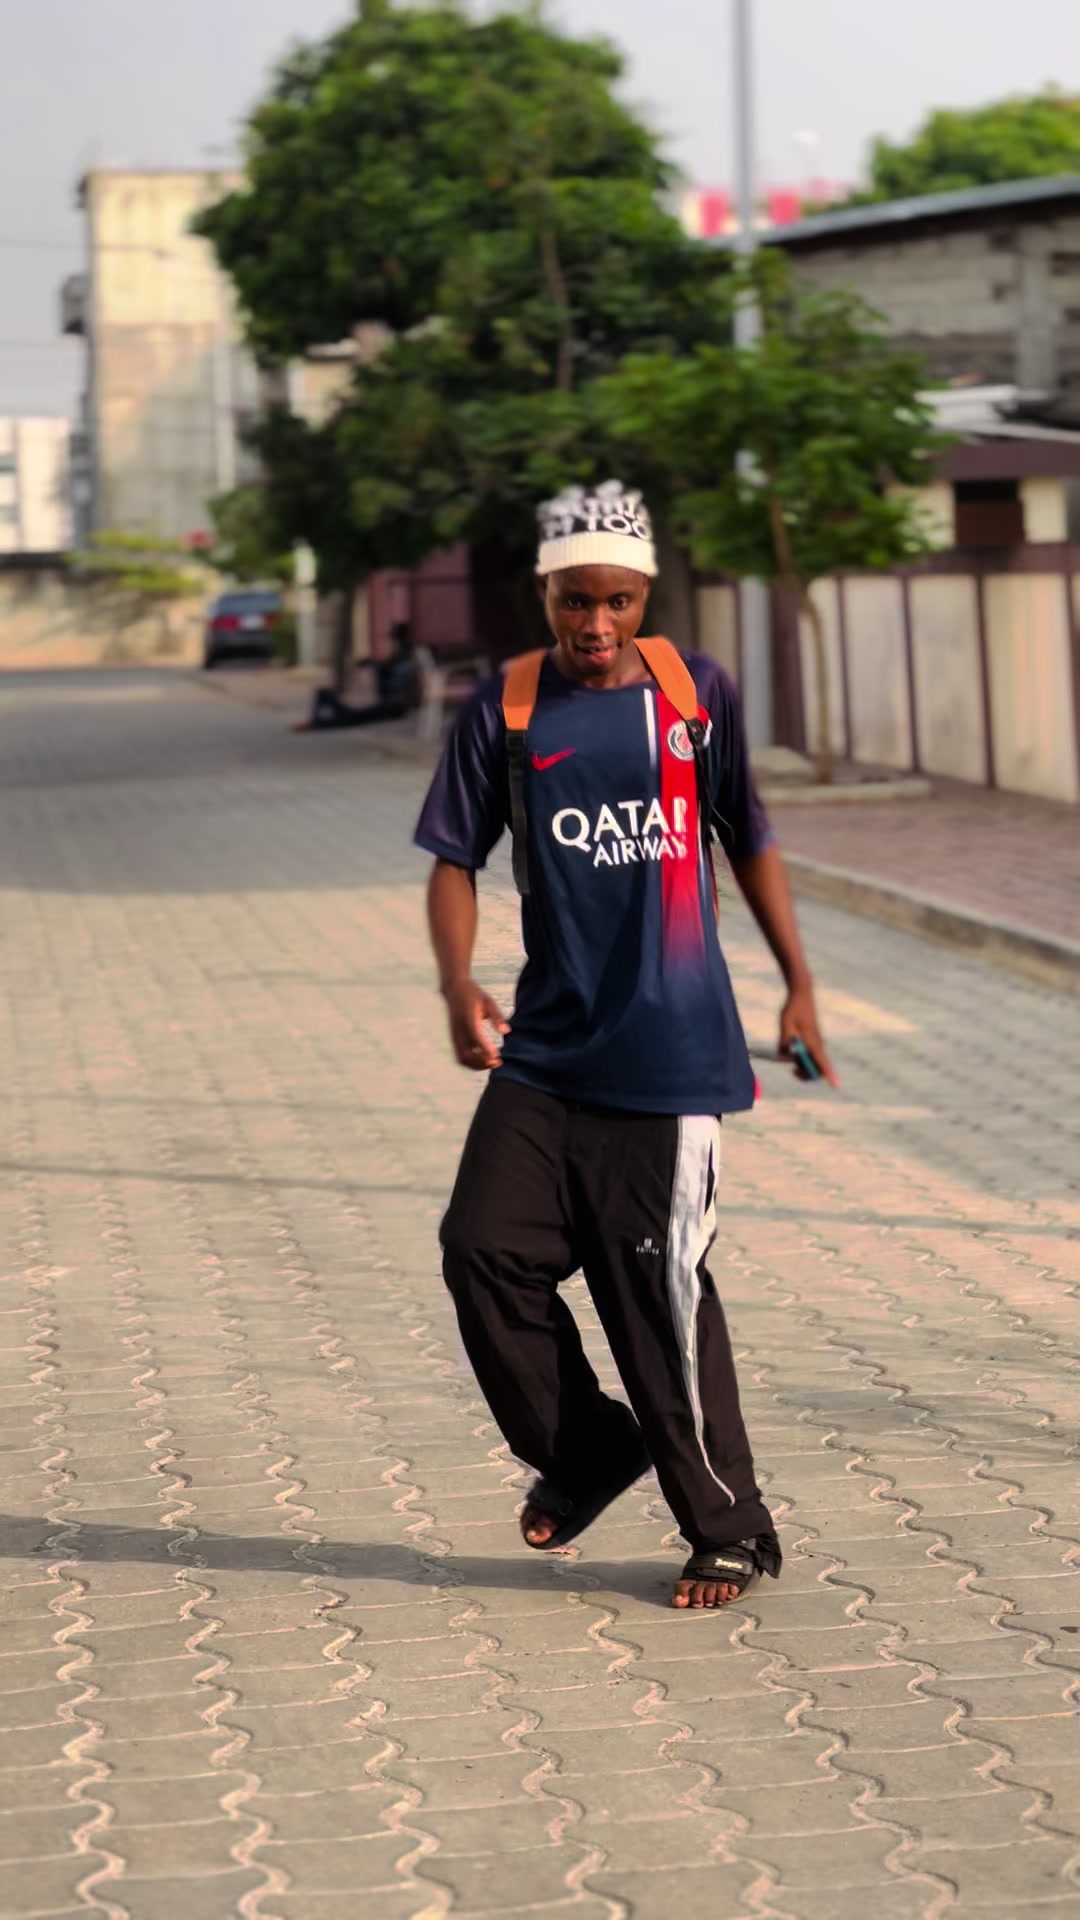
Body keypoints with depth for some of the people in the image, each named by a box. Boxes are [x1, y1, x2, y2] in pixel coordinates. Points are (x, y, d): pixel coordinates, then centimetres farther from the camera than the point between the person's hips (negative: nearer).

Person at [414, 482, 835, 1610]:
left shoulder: (698, 693, 3)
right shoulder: (503, 713, 4)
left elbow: (749, 842, 13)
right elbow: (455, 858, 3)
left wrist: (798, 987, 14)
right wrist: (458, 987, -14)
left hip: (669, 1050, -3)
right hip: (544, 1051, 3)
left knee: (661, 1288, -3)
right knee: (484, 1245, -6)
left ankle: (729, 1531, 12)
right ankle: (583, 1450, 19)